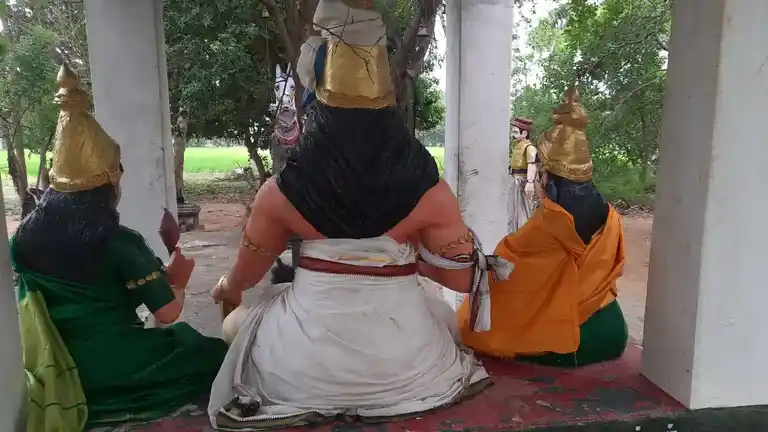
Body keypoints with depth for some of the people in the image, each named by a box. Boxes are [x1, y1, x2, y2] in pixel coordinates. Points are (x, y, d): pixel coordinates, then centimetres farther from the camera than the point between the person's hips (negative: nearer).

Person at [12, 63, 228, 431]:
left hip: (52, 371, 7)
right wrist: (178, 278, 4)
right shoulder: (119, 242, -18)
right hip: (111, 370, -6)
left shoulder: (26, 235, -1)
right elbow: (169, 312, -16)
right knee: (214, 353, 7)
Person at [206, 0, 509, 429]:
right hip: (399, 367, 1)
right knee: (444, 316, 33)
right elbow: (463, 279, -5)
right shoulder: (429, 192, -12)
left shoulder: (281, 192, -9)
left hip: (303, 371, 0)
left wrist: (225, 288, 31)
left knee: (240, 323, 29)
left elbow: (246, 275, 6)